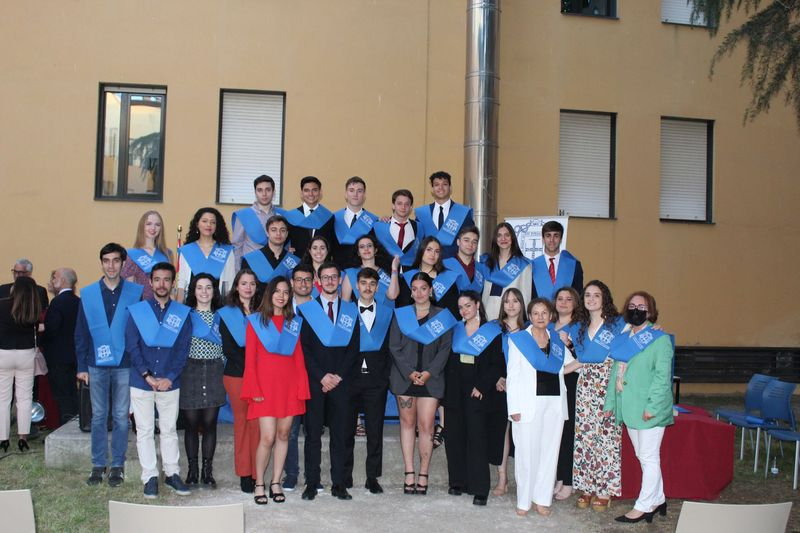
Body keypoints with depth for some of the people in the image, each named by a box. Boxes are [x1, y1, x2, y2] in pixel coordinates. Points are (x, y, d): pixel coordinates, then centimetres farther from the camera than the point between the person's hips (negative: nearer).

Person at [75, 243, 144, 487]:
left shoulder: (136, 292, -1)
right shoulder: (88, 294, 4)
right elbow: (81, 332, 6)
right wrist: (82, 366, 2)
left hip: (125, 364, -1)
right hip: (97, 364, 1)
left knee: (121, 417, 6)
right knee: (98, 416, 9)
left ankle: (117, 465, 16)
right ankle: (98, 465, 18)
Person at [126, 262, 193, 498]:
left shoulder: (182, 313, 3)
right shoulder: (137, 311, 2)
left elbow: (183, 349, 0)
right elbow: (132, 346, -3)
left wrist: (170, 378, -9)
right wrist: (147, 376, -12)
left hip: (170, 383, 0)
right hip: (141, 382, 0)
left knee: (169, 430, 9)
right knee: (145, 431, 6)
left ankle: (172, 474, 19)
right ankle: (150, 477, 15)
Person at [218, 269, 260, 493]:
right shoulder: (226, 313, 8)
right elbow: (228, 348, 0)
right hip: (236, 375, -1)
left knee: (257, 423, -4)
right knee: (241, 421, 1)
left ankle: (256, 473, 2)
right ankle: (244, 474, 8)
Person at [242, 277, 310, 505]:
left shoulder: (294, 323, 13)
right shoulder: (256, 321, 4)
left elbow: (299, 358, 10)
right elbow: (250, 359, 0)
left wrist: (302, 388, 1)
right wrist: (254, 390, -8)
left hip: (289, 385, 3)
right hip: (265, 385, -3)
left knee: (283, 435, 6)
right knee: (267, 437, -8)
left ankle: (276, 483, 16)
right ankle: (259, 484, 7)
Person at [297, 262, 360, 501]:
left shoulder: (350, 310, 12)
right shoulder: (306, 309, 6)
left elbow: (354, 347, 7)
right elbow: (303, 347, 0)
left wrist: (338, 376, -4)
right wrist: (321, 376, -8)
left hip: (341, 381, 1)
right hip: (314, 381, -1)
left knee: (340, 434, 3)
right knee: (312, 433, 1)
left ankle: (338, 484, 9)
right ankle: (311, 483, 7)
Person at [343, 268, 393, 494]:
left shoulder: (387, 313, 10)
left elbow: (390, 346, 8)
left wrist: (386, 374, 0)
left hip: (376, 379, 1)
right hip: (350, 378, 0)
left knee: (375, 429, 1)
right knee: (347, 428, 4)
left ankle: (372, 477, 9)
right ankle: (345, 475, 15)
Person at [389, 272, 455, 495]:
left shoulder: (442, 316, 7)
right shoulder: (400, 314, 9)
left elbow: (445, 349, 2)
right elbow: (394, 347, 2)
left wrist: (429, 372, -10)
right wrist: (409, 372, -9)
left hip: (430, 377, -1)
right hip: (404, 376, 1)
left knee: (426, 426, -5)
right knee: (407, 422, 2)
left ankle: (423, 475, 1)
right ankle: (409, 474, 4)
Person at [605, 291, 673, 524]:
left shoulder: (659, 339, -7)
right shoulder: (623, 337, 14)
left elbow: (662, 376, -15)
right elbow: (616, 372, 16)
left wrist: (652, 406, -21)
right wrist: (610, 401, 12)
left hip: (649, 410, -7)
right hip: (629, 408, 7)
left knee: (649, 457, -1)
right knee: (643, 457, 15)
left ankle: (644, 505, 6)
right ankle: (658, 500, 27)